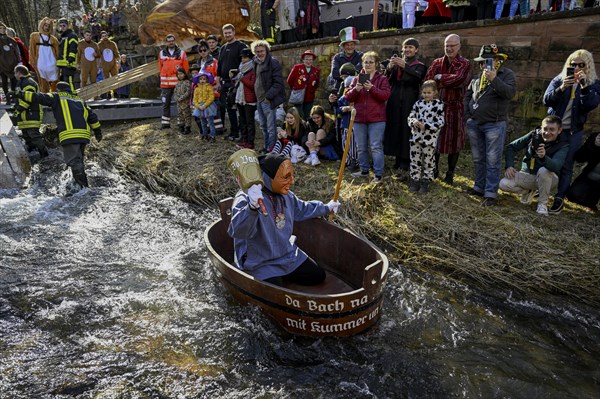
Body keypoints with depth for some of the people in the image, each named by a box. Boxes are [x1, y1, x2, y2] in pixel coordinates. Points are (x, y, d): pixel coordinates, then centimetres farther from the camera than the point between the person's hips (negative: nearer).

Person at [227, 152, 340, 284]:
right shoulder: (246, 199, -27)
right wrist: (252, 207, -61)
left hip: (288, 255, 8)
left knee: (318, 276, 12)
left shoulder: (286, 195, -2)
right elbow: (237, 231, -44)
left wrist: (326, 208, 29)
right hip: (260, 263, -7)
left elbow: (302, 209, 21)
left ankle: (281, 275, 24)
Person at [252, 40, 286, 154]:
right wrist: (257, 97, 12)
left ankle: (271, 148, 2)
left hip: (269, 100, -8)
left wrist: (268, 96, -19)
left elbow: (278, 83, -15)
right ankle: (267, 146, 25)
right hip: (259, 99, 9)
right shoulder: (256, 63, 13)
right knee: (263, 126, 15)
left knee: (271, 127, -4)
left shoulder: (273, 63, -10)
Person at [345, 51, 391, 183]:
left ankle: (378, 174, 0)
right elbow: (348, 97, 5)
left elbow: (385, 95, -11)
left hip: (376, 119, -4)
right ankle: (364, 170, 26)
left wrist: (372, 88, -22)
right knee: (361, 147, 12)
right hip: (359, 118, 4)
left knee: (376, 147, -6)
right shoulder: (357, 79, 12)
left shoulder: (382, 79, 2)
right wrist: (356, 89, -14)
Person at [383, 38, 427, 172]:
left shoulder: (420, 66, 7)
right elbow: (387, 81, 3)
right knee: (395, 128, 2)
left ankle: (406, 159, 0)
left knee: (407, 129, -7)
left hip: (410, 102, -3)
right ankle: (398, 158, 11)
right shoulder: (396, 63, 15)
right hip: (395, 101, 3)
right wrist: (389, 68, -16)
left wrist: (405, 67, -30)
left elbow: (418, 77, -16)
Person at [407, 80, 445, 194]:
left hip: (430, 138, -4)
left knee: (428, 161, 7)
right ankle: (415, 181, 21)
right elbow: (410, 116, 9)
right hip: (416, 136, 4)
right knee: (415, 160, 9)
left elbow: (440, 122, -10)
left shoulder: (438, 104, -5)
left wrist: (425, 126, -20)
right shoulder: (418, 103, 7)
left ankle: (425, 181, 20)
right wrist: (414, 122, -13)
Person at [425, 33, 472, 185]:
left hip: (455, 108, -2)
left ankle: (450, 174, 16)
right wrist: (449, 81, -16)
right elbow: (428, 80, -7)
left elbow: (459, 79, -20)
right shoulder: (437, 63, 9)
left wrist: (440, 78, -11)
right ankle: (434, 170, 24)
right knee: (434, 139, 8)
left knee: (454, 140, 4)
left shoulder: (465, 64, 0)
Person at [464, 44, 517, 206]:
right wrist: (467, 115, 9)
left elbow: (510, 93, -21)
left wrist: (494, 79, -30)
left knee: (493, 161, -5)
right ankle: (479, 187, 25)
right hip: (474, 124, 6)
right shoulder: (478, 75, 12)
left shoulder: (507, 74, -4)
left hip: (494, 124, -6)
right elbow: (468, 95, 19)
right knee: (478, 159, 13)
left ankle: (491, 193, -1)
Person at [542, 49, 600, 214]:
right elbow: (546, 100, -8)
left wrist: (584, 85, -25)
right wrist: (562, 88, -24)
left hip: (573, 131, -1)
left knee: (566, 166, -2)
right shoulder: (558, 80, 4)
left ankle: (559, 198, 0)